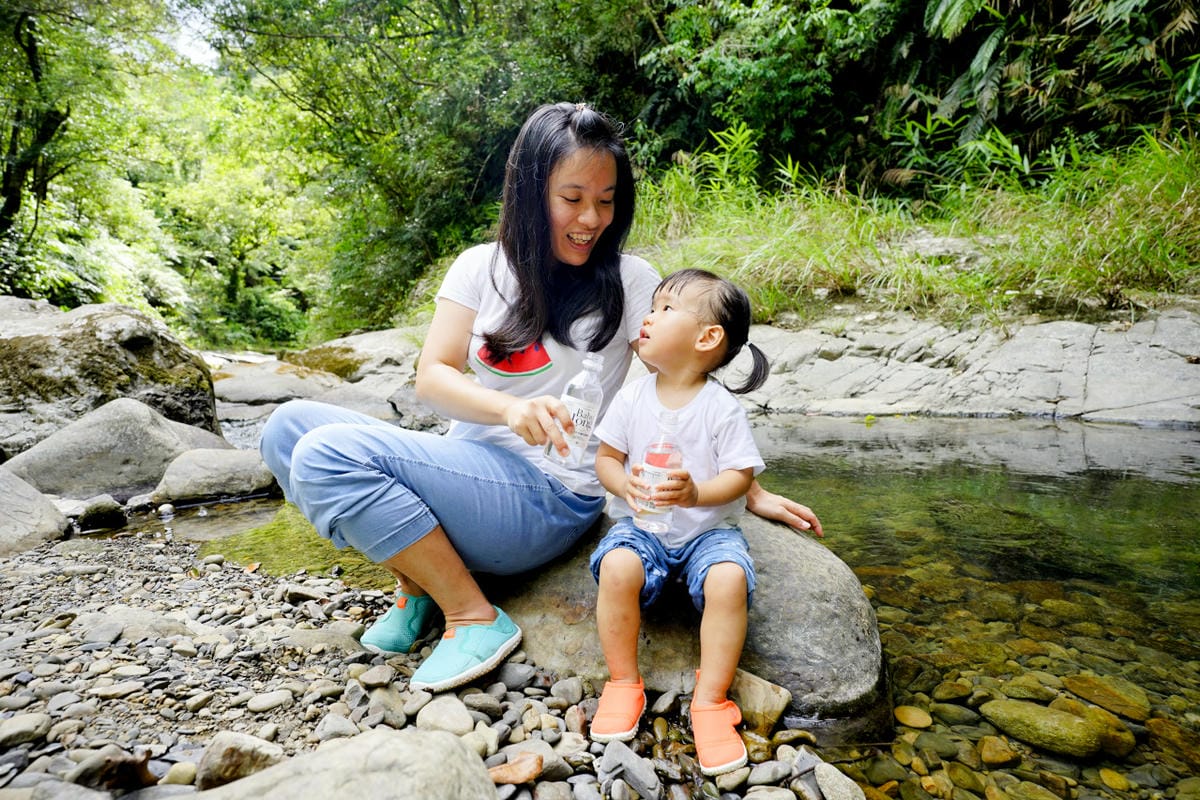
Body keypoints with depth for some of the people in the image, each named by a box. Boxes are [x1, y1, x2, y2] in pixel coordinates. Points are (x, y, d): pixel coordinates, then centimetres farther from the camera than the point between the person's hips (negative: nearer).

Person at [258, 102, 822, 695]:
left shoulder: (629, 282, -1)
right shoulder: (482, 267, 6)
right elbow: (432, 378, -2)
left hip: (549, 497, -5)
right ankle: (417, 584, -1)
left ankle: (474, 618, -10)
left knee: (328, 455, -22)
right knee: (290, 426, -8)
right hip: (464, 468, 5)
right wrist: (510, 408, -23)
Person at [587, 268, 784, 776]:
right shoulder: (633, 397, 0)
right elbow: (606, 457, 5)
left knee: (729, 578, -30)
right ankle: (623, 684, -6)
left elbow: (741, 474, -8)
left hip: (707, 528, -1)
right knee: (617, 567, -28)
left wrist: (697, 493, -27)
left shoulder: (722, 406, -8)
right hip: (641, 524, 2)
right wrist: (625, 484, -17)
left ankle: (710, 700, -11)